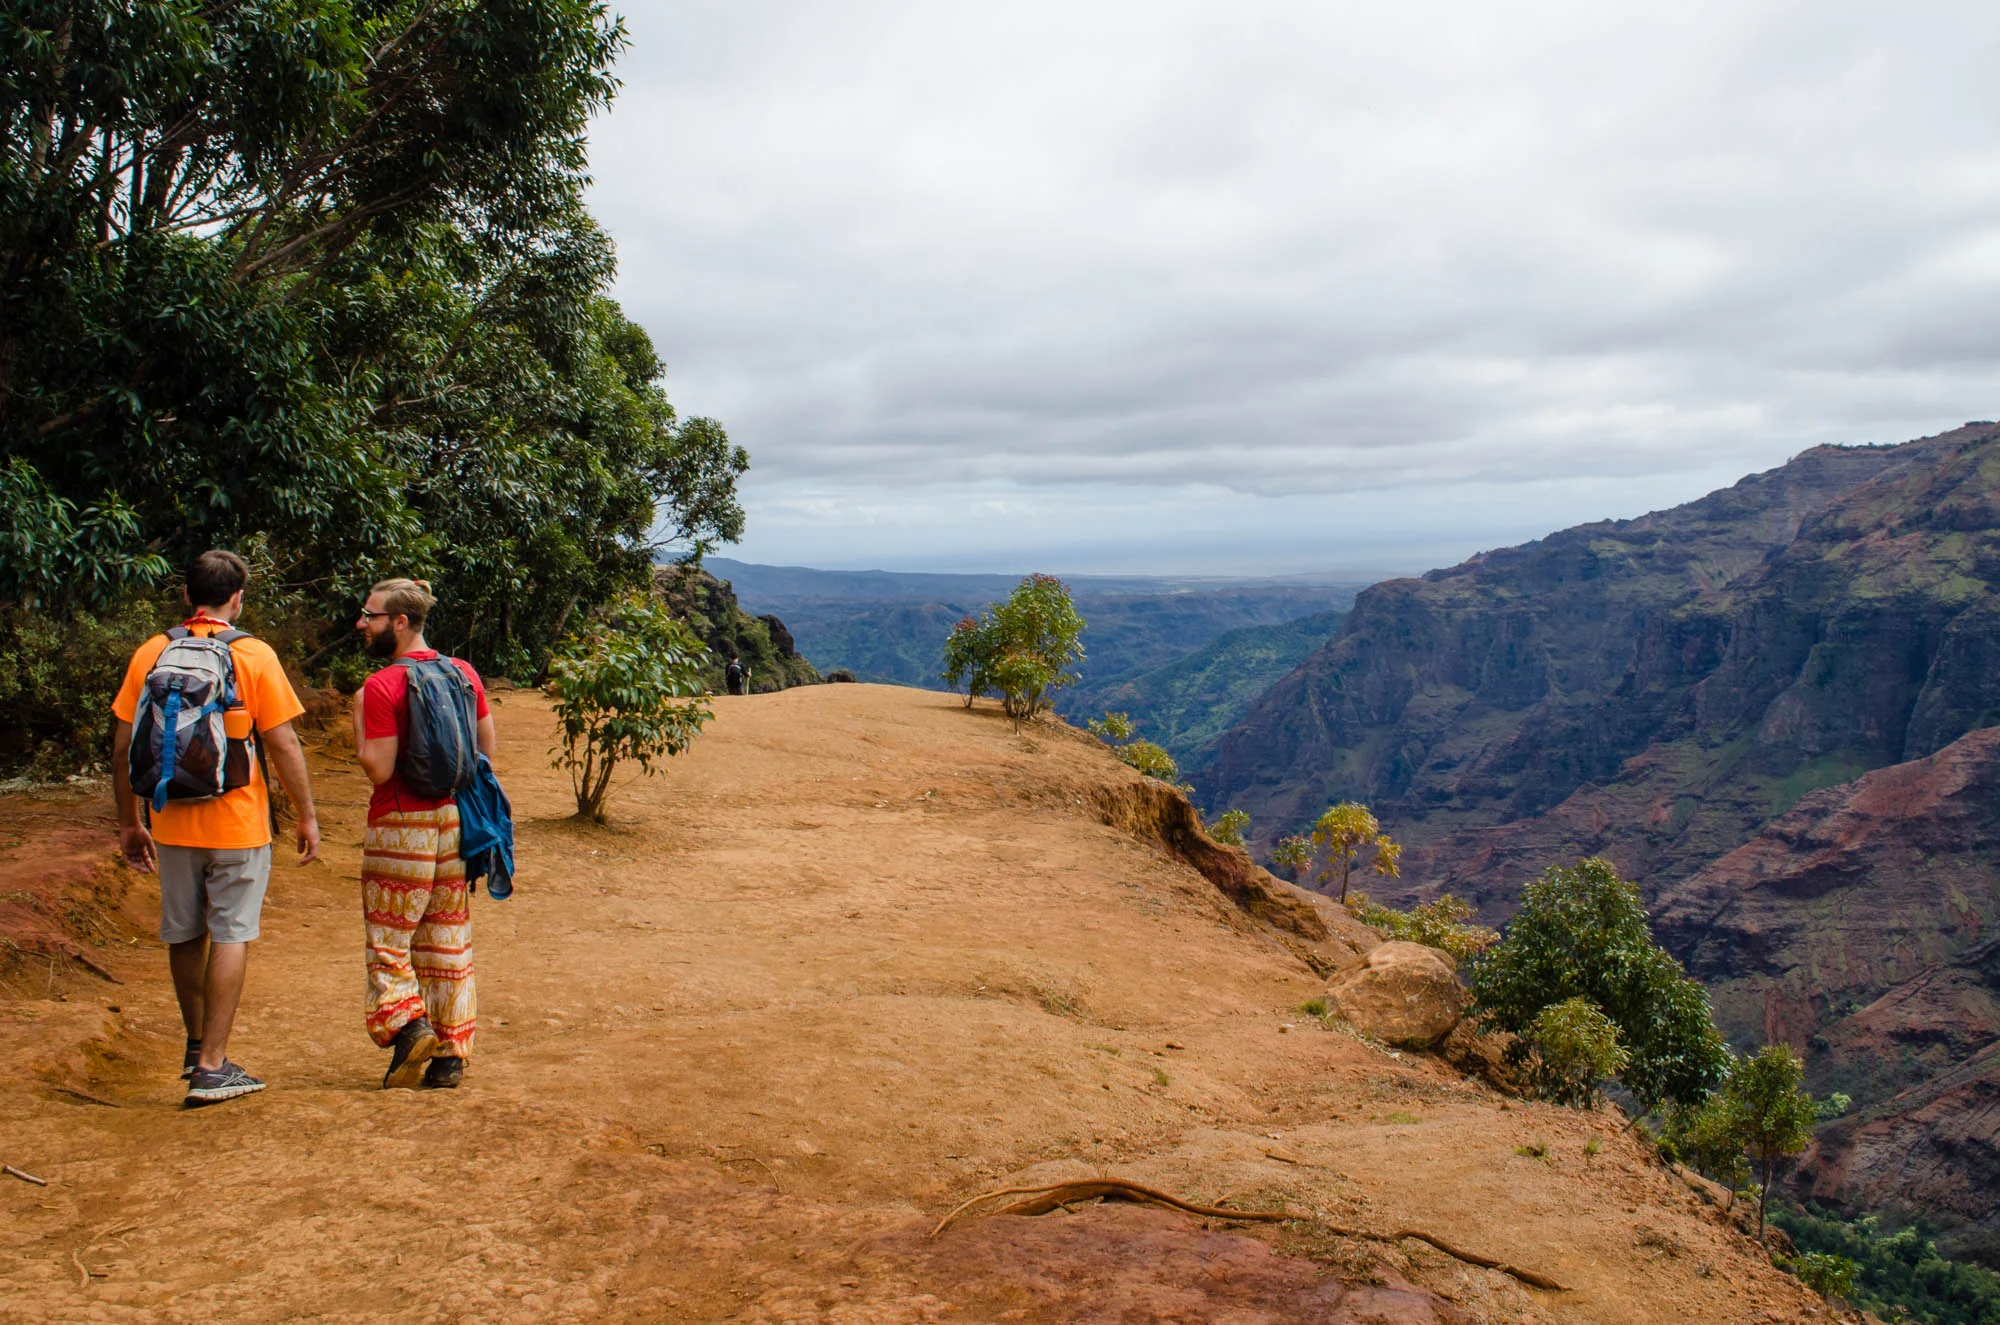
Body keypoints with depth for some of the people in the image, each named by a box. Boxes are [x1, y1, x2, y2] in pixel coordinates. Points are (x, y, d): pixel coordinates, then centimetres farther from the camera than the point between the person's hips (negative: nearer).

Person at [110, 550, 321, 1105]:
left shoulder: (150, 654, 2)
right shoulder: (253, 656, -8)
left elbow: (123, 748, 4)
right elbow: (282, 745, -10)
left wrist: (129, 822, 13)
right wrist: (307, 815, -1)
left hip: (172, 824, 4)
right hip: (236, 825, -4)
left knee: (185, 935, 17)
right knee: (230, 937, 3)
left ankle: (197, 1046, 34)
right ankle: (212, 1066, 3)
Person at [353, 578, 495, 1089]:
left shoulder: (382, 686, -13)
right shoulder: (464, 673, 5)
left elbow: (379, 769, -16)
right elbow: (487, 750, 10)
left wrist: (359, 720, -2)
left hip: (401, 825, -5)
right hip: (455, 820, 6)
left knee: (388, 937, 8)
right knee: (448, 942, 11)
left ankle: (408, 1024, -11)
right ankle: (451, 1053, 14)